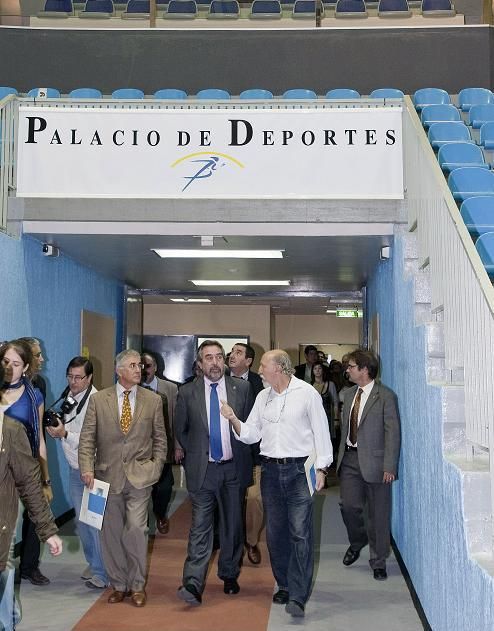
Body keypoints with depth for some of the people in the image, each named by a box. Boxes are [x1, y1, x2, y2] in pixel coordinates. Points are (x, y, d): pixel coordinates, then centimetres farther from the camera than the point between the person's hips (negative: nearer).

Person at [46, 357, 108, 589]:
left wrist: (65, 433, -30)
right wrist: (56, 431, -3)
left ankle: (102, 572, 12)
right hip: (74, 468, 8)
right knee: (81, 520, 17)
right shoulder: (67, 396, 4)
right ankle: (92, 563, 34)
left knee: (96, 522, 0)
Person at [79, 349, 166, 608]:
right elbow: (87, 438, 1)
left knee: (136, 530, -8)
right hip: (108, 475, 1)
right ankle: (118, 584, 24)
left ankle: (137, 586, 10)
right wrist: (87, 468, -10)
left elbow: (160, 439, 9)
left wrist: (155, 468, 0)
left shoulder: (153, 400, 3)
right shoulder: (98, 399, 2)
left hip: (139, 476, -1)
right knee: (111, 533, 9)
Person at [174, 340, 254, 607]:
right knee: (200, 528, -4)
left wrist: (244, 457, 9)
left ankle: (229, 575, 29)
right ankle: (193, 584, -3)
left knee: (233, 525, 12)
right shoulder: (187, 392, -1)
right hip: (202, 469, -1)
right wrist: (193, 454, 8)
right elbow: (180, 430, 11)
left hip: (233, 467, 2)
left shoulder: (242, 388, 0)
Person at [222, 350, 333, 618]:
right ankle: (284, 586, 26)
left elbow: (321, 431, -3)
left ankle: (298, 597, -7)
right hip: (270, 470, 6)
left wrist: (321, 467, -8)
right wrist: (234, 419, -6)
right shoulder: (263, 397, 11)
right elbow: (250, 435, 11)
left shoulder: (306, 393, -4)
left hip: (299, 469, -5)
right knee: (275, 532, 11)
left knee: (300, 533, -8)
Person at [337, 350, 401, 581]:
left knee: (378, 514, 4)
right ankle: (357, 543, 31)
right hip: (350, 458, 5)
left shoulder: (385, 396, -9)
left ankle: (378, 562, 19)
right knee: (348, 505, 2)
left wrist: (389, 467, -15)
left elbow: (392, 433, -11)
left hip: (374, 461, -5)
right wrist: (341, 456, 11)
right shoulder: (349, 395, 11)